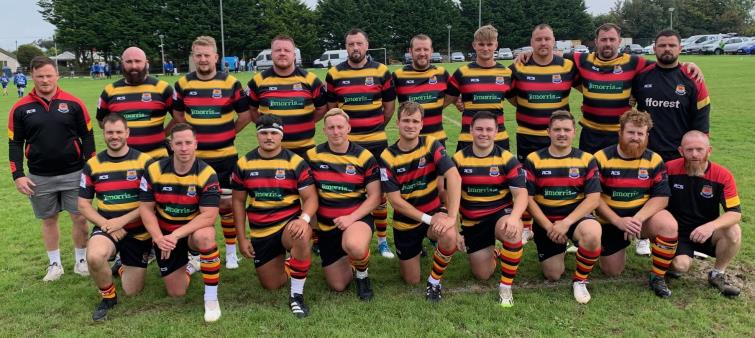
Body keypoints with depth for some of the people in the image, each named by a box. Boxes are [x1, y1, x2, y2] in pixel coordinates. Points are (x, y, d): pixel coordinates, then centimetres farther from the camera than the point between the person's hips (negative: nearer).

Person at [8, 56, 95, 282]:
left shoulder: (73, 103, -3)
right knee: (48, 220, 13)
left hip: (73, 174, -1)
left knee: (79, 218, 4)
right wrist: (18, 175, -3)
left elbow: (87, 137, 1)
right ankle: (55, 264, 26)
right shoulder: (21, 108, 0)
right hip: (39, 177, 1)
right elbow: (15, 143, 4)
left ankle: (82, 261, 21)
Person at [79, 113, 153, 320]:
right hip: (106, 227, 1)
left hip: (138, 231, -1)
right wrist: (106, 224, -13)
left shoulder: (144, 161, -6)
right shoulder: (92, 165, 1)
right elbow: (83, 204, 3)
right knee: (94, 257, -35)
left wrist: (122, 220, -18)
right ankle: (108, 297, -3)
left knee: (132, 292, 3)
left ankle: (123, 267, 41)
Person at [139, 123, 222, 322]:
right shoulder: (154, 171, -10)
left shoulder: (207, 174, -19)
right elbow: (146, 208, -5)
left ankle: (211, 297, -21)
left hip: (194, 231, -2)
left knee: (205, 236, -40)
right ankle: (188, 266, 38)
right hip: (164, 235, 3)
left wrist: (176, 235, -33)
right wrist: (159, 238, -21)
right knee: (176, 293, 1)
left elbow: (209, 215, -25)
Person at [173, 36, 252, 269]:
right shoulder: (183, 84, 3)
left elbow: (246, 114, 3)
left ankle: (231, 252, 21)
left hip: (225, 156, -2)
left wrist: (228, 133, 3)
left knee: (227, 203, 6)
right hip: (194, 157, 2)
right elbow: (177, 114, 18)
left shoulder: (230, 83, -4)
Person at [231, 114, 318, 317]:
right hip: (260, 233, 4)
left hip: (289, 224, -3)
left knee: (301, 237, -40)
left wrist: (304, 219, -30)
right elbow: (238, 201, 9)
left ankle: (296, 296, -21)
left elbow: (310, 197, -8)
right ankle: (285, 264, 43)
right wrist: (241, 239, 4)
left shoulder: (295, 162, -6)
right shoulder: (244, 164, 2)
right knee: (271, 286, 7)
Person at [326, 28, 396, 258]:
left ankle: (382, 240, 19)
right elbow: (331, 108, 11)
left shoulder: (381, 72, 0)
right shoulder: (334, 74, 2)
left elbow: (389, 105, 9)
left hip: (376, 142, 0)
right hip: (346, 143, 0)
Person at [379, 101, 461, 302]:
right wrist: (428, 219, -24)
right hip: (405, 222, 0)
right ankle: (417, 247, 42)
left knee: (450, 236, -35)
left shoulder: (431, 145, -12)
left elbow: (454, 177, -25)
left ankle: (434, 281, -6)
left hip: (433, 212, 0)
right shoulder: (388, 157, -13)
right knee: (412, 281, 8)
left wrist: (451, 217, -36)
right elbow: (395, 200, -16)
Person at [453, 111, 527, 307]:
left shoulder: (507, 159, -8)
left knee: (512, 231, -38)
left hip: (501, 215, -2)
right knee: (482, 275, 3)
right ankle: (492, 252, 41)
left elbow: (521, 194, -14)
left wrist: (514, 216, -35)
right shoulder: (458, 159, -4)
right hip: (472, 223, 2)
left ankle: (506, 287, -18)